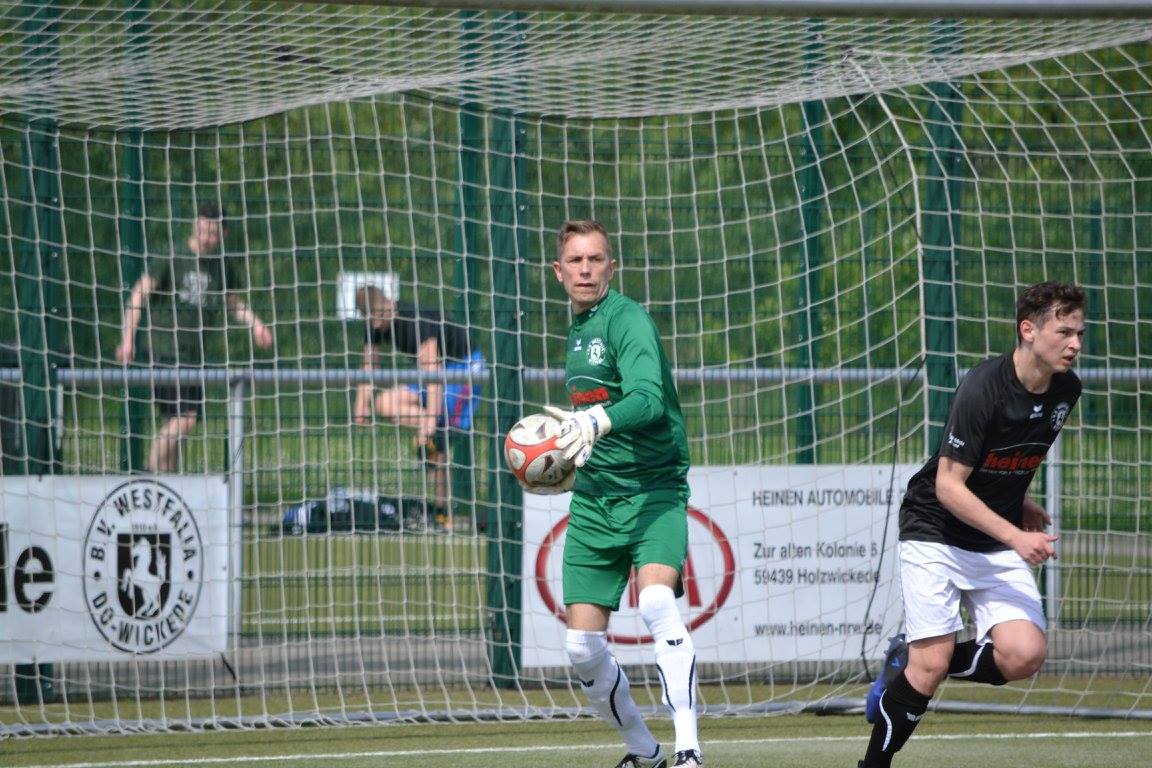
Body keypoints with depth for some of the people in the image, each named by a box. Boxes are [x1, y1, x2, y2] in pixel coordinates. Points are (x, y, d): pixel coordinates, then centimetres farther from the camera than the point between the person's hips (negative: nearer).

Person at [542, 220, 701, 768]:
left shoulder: (627, 320, -11)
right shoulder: (577, 330, 14)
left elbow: (646, 399, -30)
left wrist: (596, 423, -46)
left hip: (653, 490, -7)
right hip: (593, 498, 8)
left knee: (657, 602, -32)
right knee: (583, 647, 2)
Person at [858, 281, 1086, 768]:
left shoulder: (1066, 390, -1)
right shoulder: (983, 389, -22)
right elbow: (948, 486, -22)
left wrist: (1020, 503, 11)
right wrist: (1016, 537, -28)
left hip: (1000, 542, 6)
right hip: (936, 532, -6)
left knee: (1024, 655, -14)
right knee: (932, 664, -13)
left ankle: (908, 663, 11)